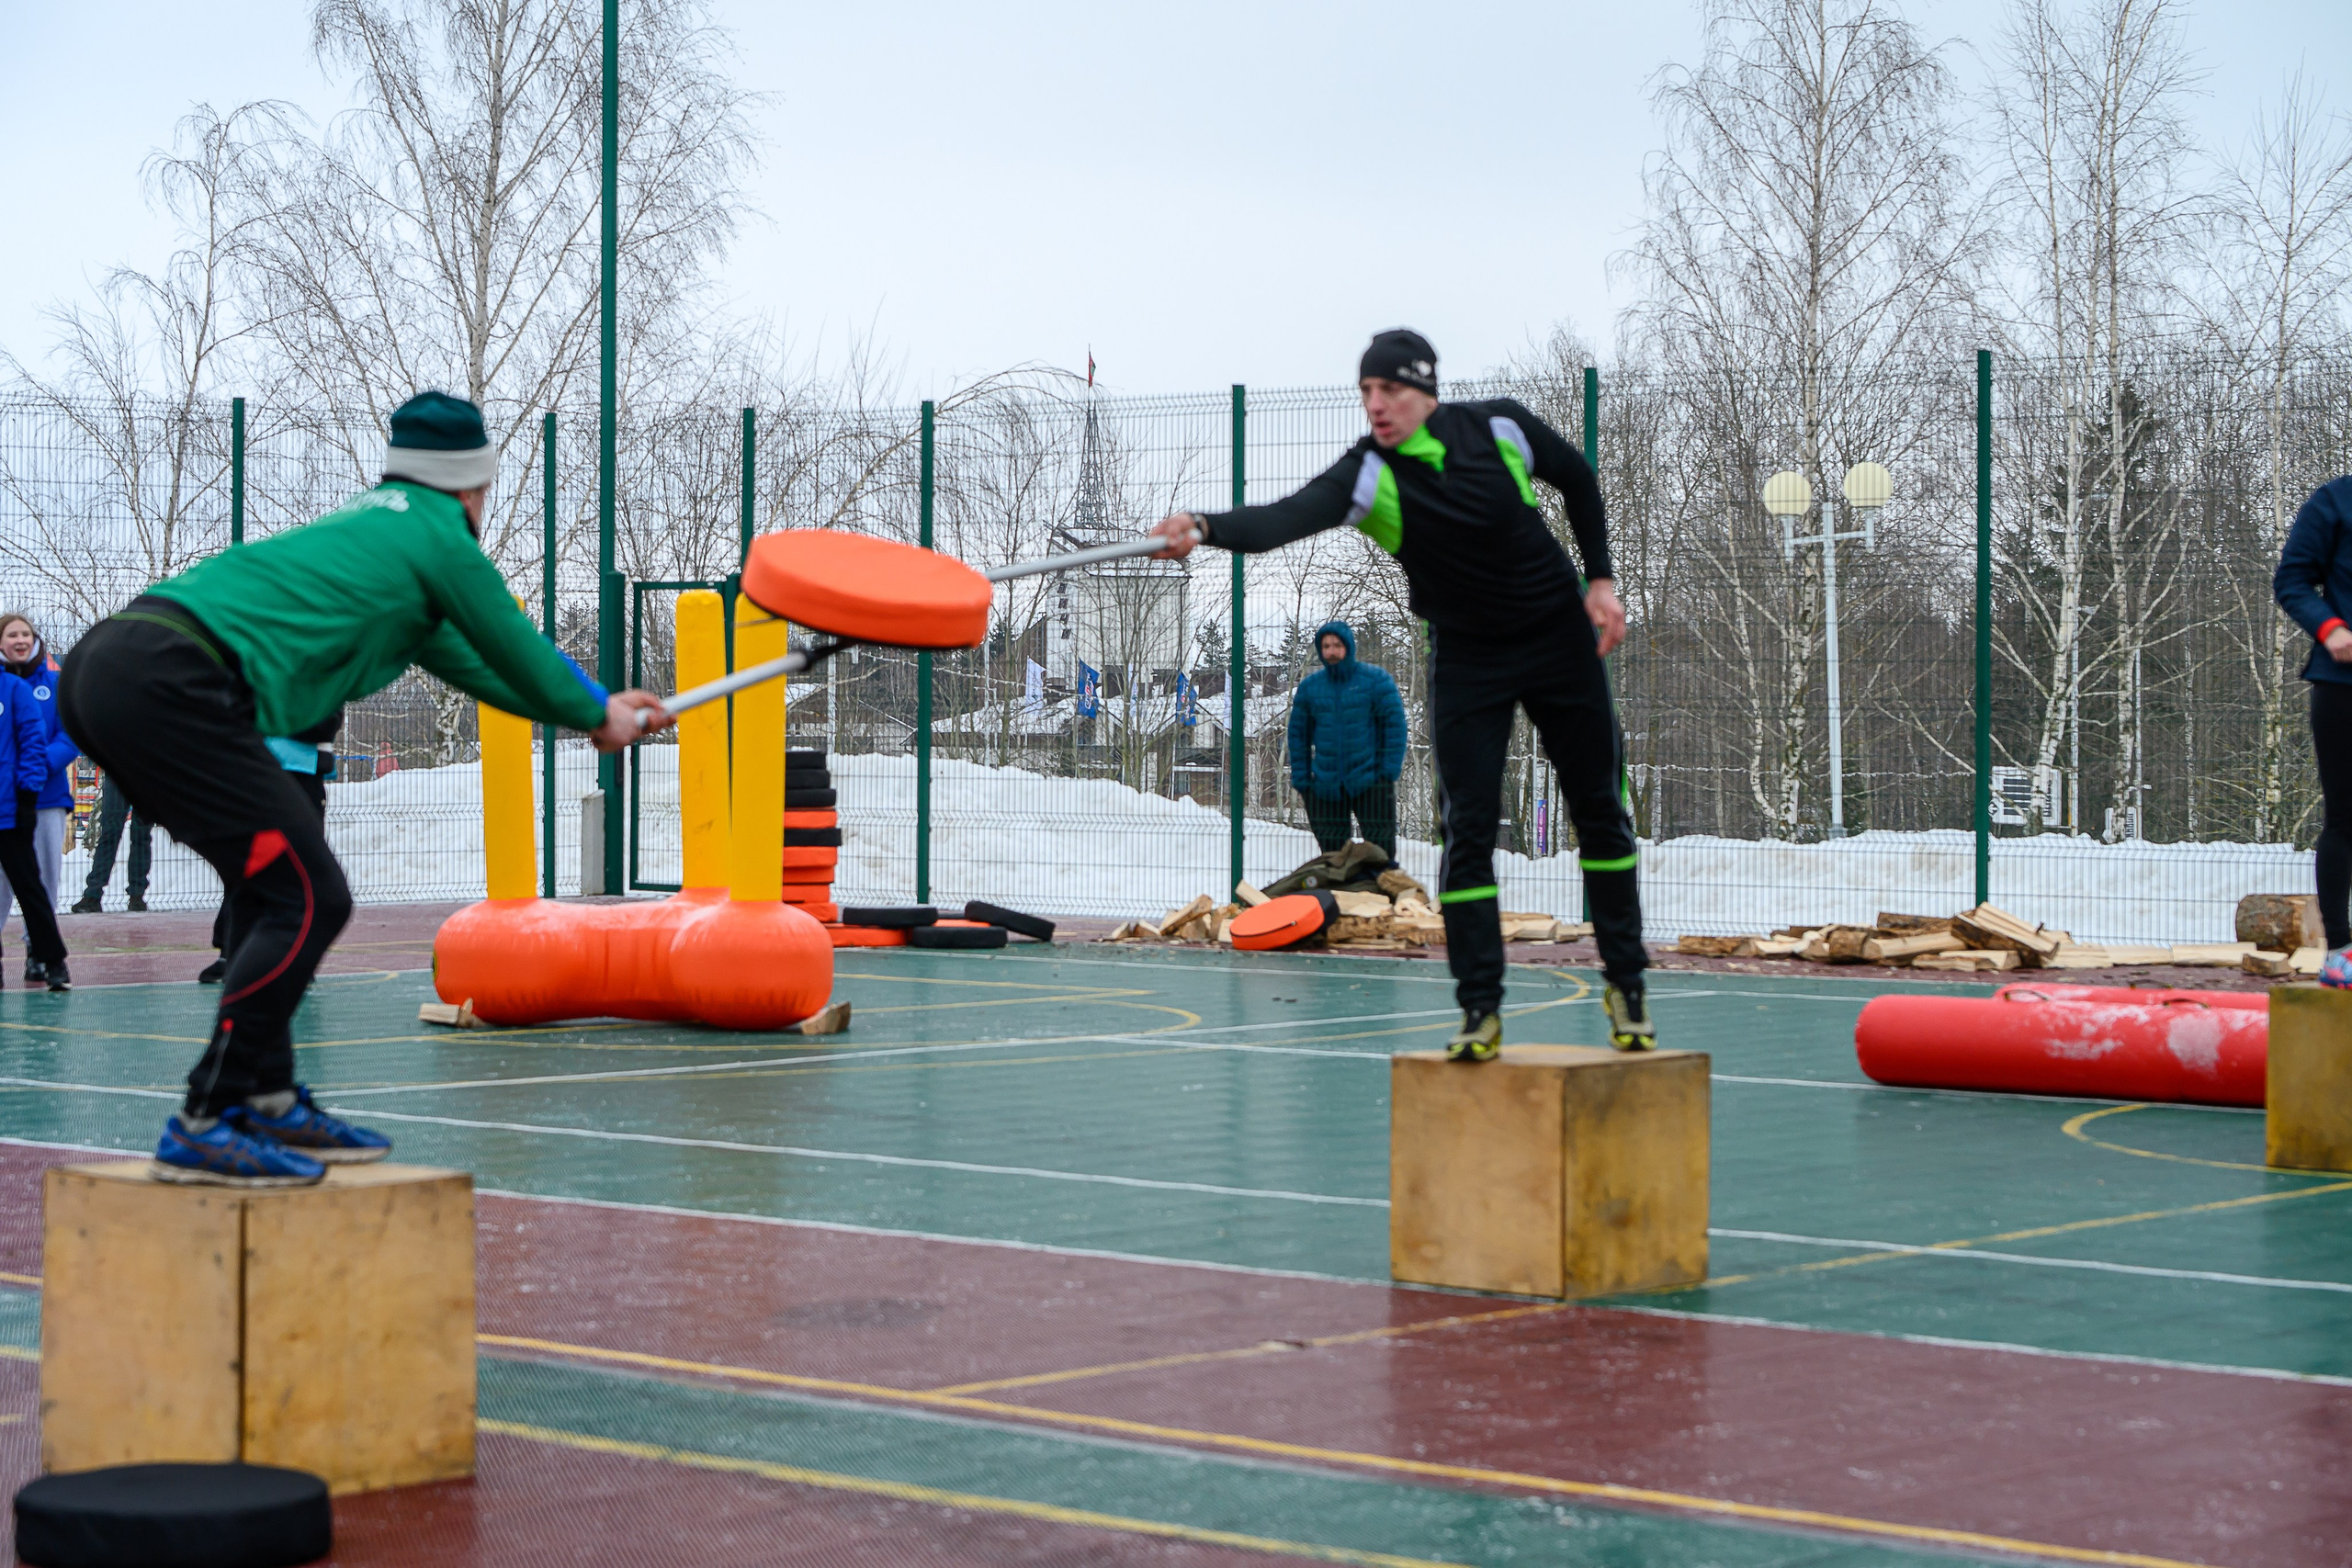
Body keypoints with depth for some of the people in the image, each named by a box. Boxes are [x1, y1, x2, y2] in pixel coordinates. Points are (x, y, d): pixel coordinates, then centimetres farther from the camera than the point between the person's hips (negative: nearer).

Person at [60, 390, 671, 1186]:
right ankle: (205, 1126, -12)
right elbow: (519, 650, 16)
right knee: (308, 898, -8)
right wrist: (595, 716, 36)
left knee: (274, 887, 19)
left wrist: (597, 705, 52)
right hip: (168, 680, -10)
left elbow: (471, 661, 43)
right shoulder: (437, 534, 5)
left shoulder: (369, 525, 31)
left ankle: (268, 1101, 21)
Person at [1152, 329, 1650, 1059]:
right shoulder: (1369, 473, -21)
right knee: (1468, 829, -10)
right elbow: (1290, 516, -41)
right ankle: (1480, 1010, -2)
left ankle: (1626, 985, 21)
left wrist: (1601, 579, 0)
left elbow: (1577, 477, 5)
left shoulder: (1501, 427, -15)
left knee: (1600, 813, 7)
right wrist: (1205, 528, -60)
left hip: (1561, 635, 1)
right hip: (1466, 657, -1)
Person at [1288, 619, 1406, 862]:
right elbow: (1298, 733, 14)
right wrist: (1300, 777, 7)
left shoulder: (1375, 680, -1)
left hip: (1369, 780, -3)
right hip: (1326, 785, 3)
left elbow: (1395, 724, 0)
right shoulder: (1309, 687, 8)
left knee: (1381, 846, -3)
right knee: (1330, 849, 7)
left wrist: (1391, 768, -9)